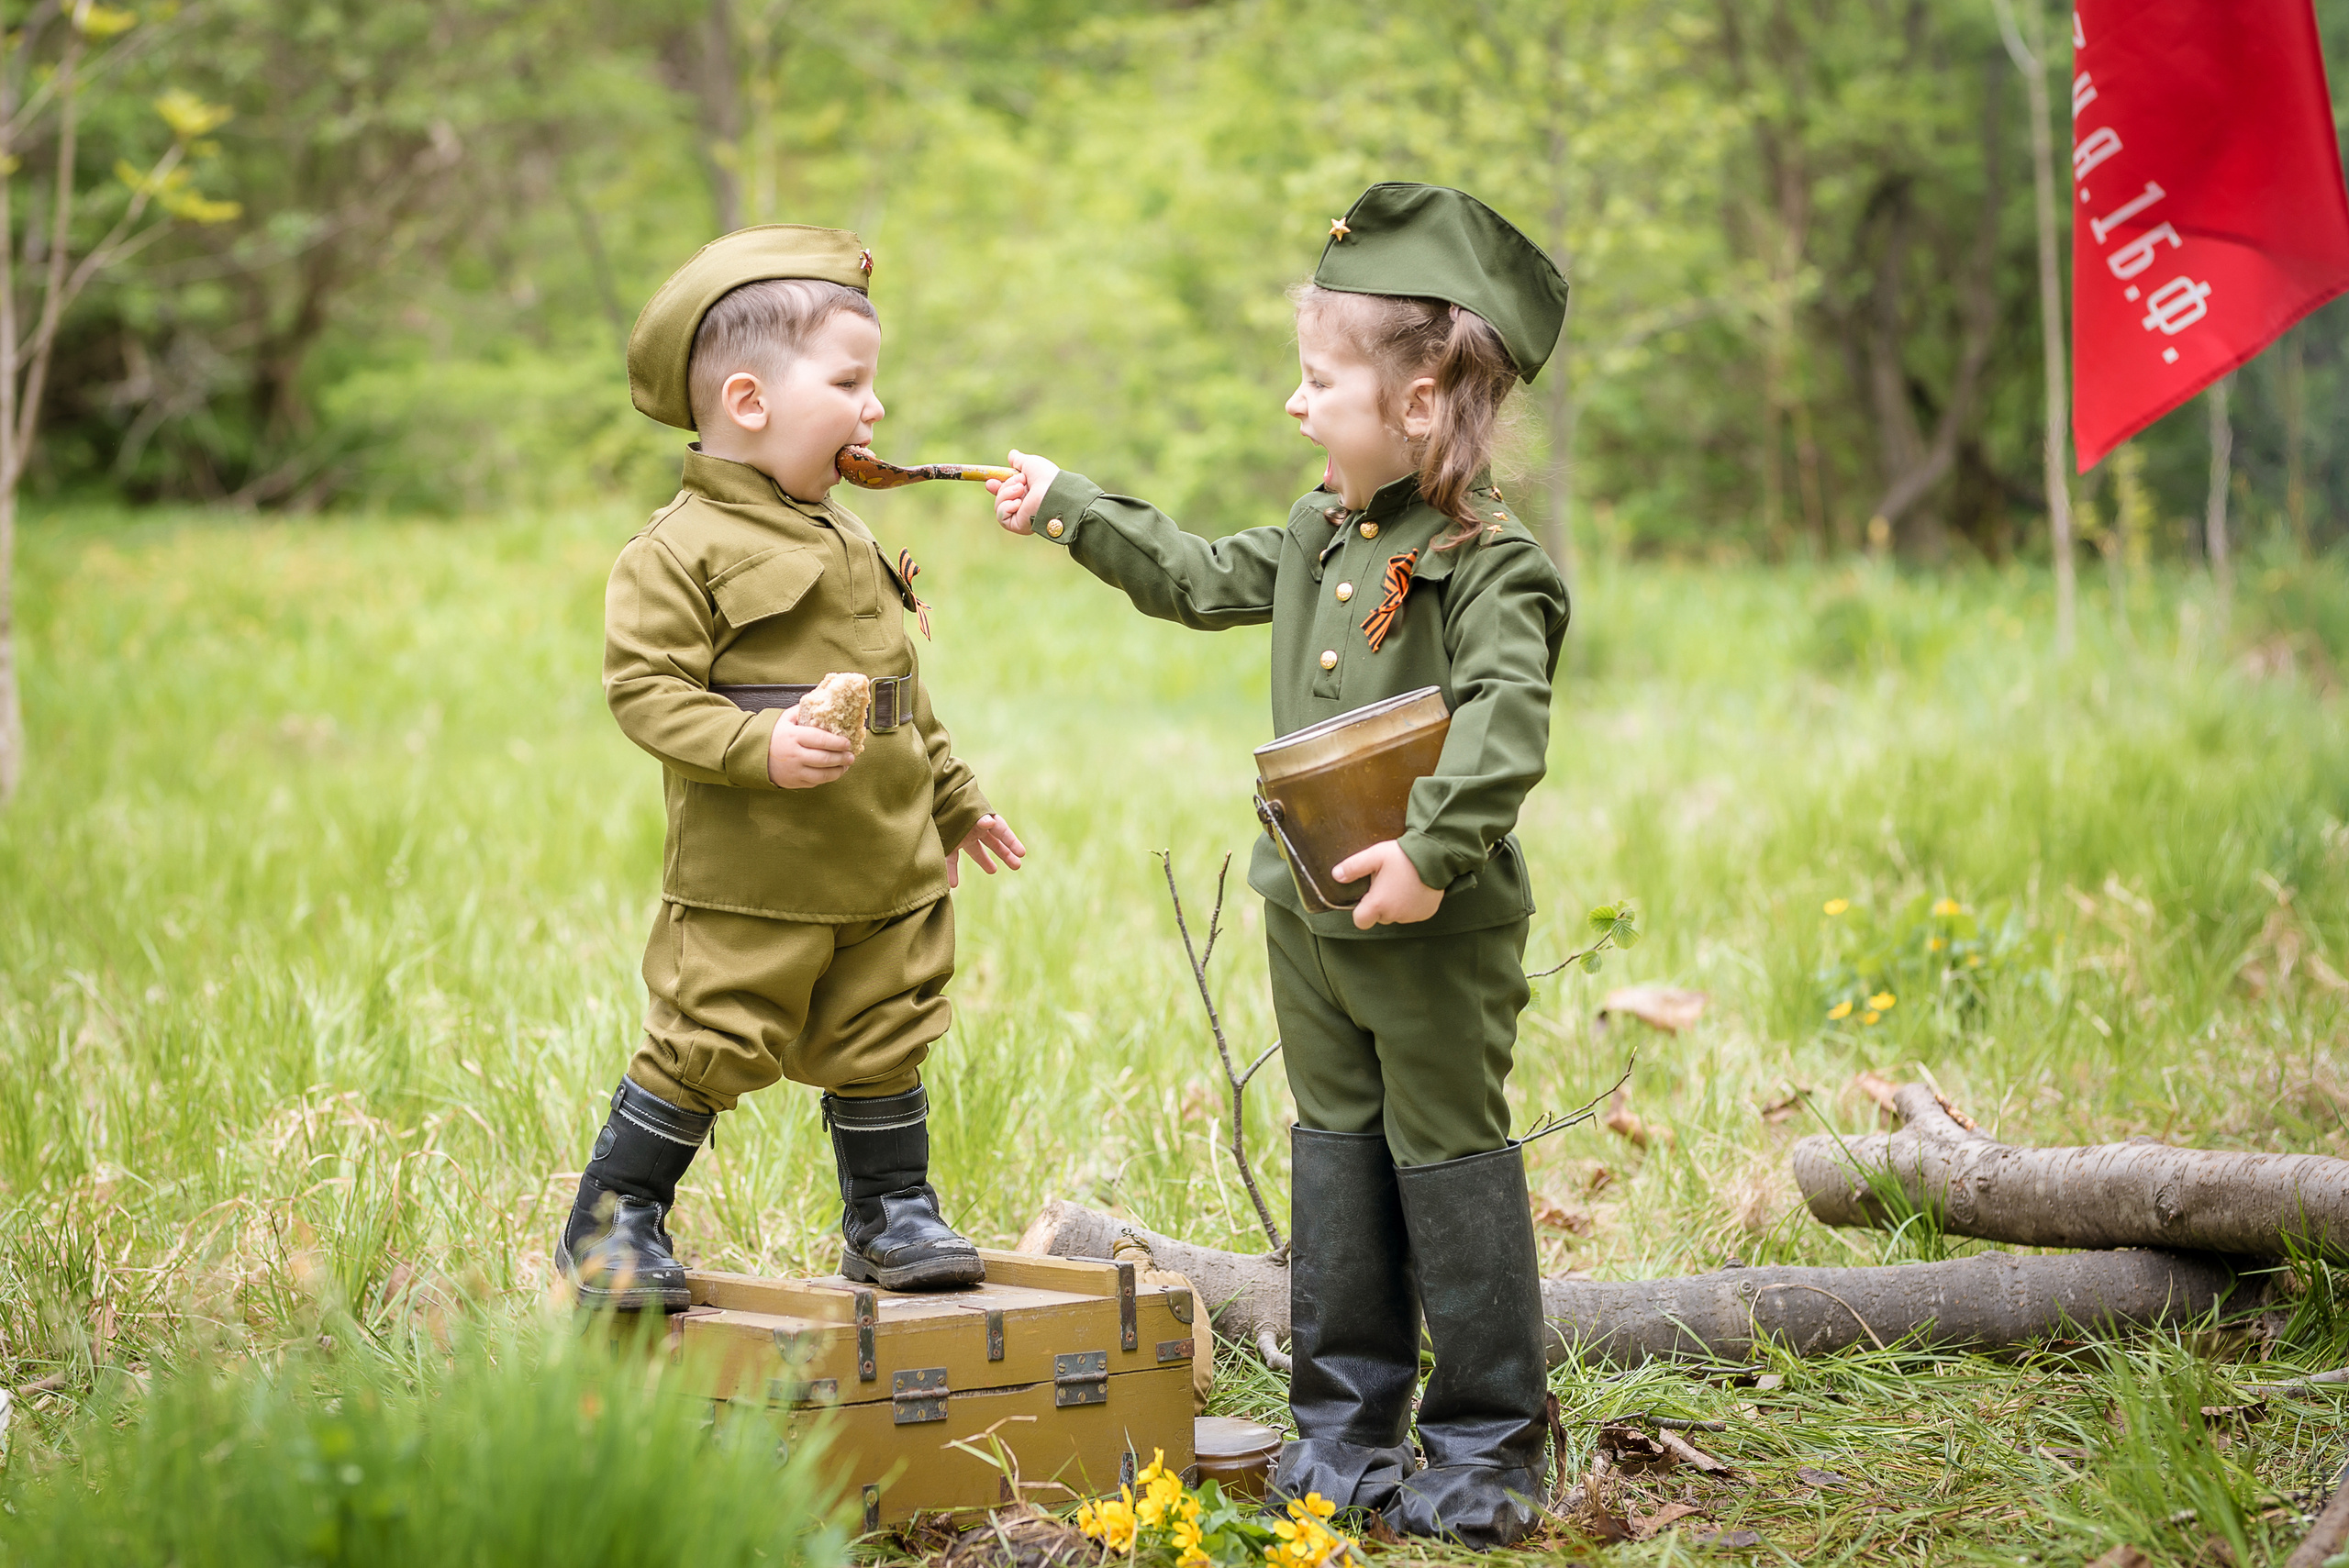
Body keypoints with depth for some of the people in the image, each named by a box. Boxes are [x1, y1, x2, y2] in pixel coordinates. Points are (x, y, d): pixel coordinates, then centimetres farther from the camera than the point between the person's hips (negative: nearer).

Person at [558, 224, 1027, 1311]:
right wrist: (758, 748, -28)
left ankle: (892, 1216, 28)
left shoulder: (847, 538, 13)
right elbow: (644, 688, -17)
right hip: (750, 882, -7)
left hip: (887, 871, 7)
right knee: (706, 1049, -2)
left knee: (881, 1047, 14)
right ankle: (612, 1224, 12)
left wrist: (952, 800, 27)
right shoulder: (682, 550, -12)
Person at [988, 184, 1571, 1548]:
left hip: (1437, 935, -8)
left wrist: (1434, 851, -35)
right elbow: (1201, 578, 24)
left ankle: (1487, 1451, 11)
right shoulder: (1322, 537, 10)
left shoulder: (1489, 560, -16)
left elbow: (1507, 720, -27)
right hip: (1312, 924, 8)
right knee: (1336, 1169, 13)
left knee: (1452, 1175, 0)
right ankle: (1349, 1437, 23)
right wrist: (1071, 508, 25)